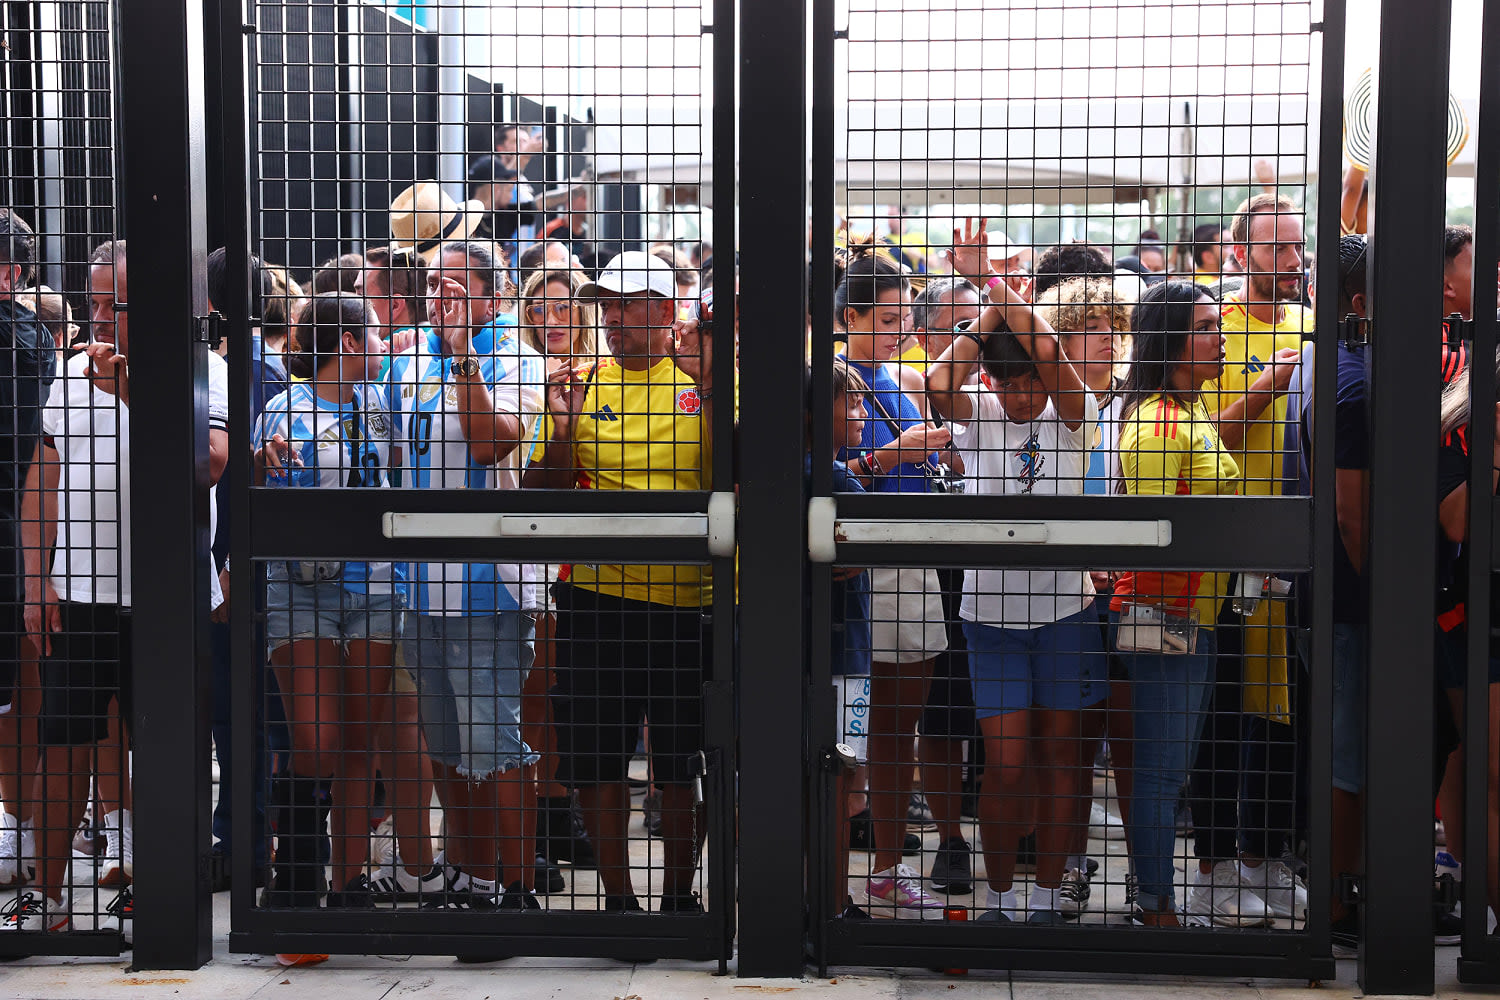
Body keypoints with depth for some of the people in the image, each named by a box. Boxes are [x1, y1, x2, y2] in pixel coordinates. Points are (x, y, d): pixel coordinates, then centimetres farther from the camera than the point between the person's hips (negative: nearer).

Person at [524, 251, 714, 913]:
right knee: (596, 760, 6)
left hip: (685, 596, -2)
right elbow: (546, 493, 8)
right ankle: (618, 899, 20)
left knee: (684, 767, 6)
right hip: (596, 594, 2)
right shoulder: (579, 383, 8)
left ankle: (679, 897, 22)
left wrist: (709, 385, -18)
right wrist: (562, 425, -9)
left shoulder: (704, 380, 2)